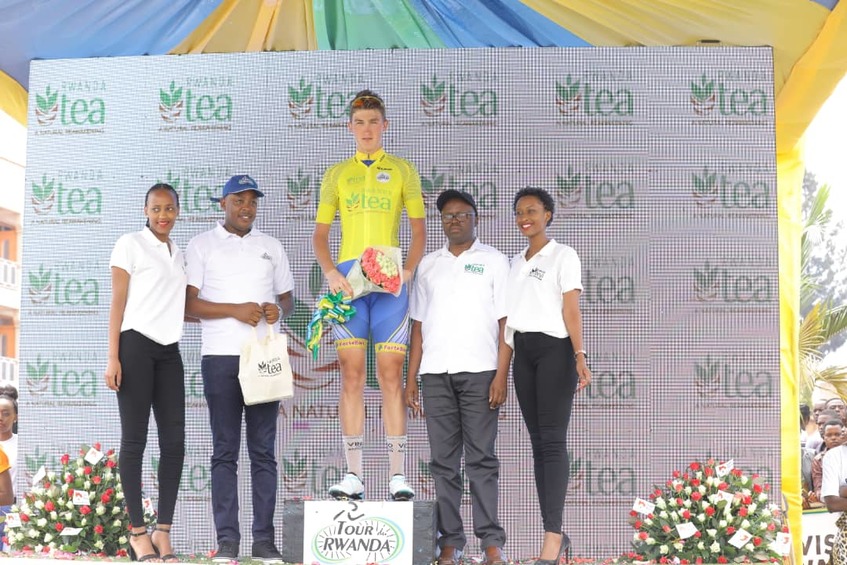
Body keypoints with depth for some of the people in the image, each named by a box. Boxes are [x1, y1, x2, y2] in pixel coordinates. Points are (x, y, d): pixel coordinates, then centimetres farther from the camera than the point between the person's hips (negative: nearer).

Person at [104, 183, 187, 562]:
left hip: (168, 351, 6)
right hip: (136, 346, -6)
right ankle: (138, 532, 1)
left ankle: (163, 532, 5)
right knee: (134, 439, -3)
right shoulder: (130, 245, 1)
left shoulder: (178, 254, 18)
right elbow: (118, 303, -4)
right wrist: (113, 358, -11)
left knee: (174, 441, 0)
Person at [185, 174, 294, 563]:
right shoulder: (202, 245, 6)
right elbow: (189, 303, -2)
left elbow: (287, 298, 19)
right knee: (225, 450, -1)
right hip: (220, 356, -3)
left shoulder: (271, 247, 17)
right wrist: (235, 310, -13)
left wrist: (278, 309, -4)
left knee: (263, 450, 2)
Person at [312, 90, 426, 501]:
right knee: (351, 374, -1)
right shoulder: (336, 174, 14)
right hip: (348, 278, 1)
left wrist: (407, 271, -9)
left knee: (391, 375, -4)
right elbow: (320, 233, 12)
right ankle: (353, 475, 2)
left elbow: (419, 230, 7)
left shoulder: (402, 170, 10)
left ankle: (398, 477, -1)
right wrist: (330, 272, -5)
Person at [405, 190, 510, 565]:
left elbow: (505, 323, 0)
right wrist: (411, 378, 8)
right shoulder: (428, 265, 16)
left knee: (481, 458, -4)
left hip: (478, 372, -3)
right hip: (435, 374, 3)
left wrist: (501, 376, -10)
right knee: (443, 461, 3)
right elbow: (418, 326, 15)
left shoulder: (494, 262, 6)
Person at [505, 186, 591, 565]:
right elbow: (508, 315, 16)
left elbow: (571, 311, -7)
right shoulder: (515, 263, 19)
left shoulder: (563, 256, 1)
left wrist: (580, 356, -19)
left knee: (553, 440, -12)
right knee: (538, 443, 3)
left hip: (554, 349, -6)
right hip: (522, 353, 6)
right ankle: (556, 535, 5)